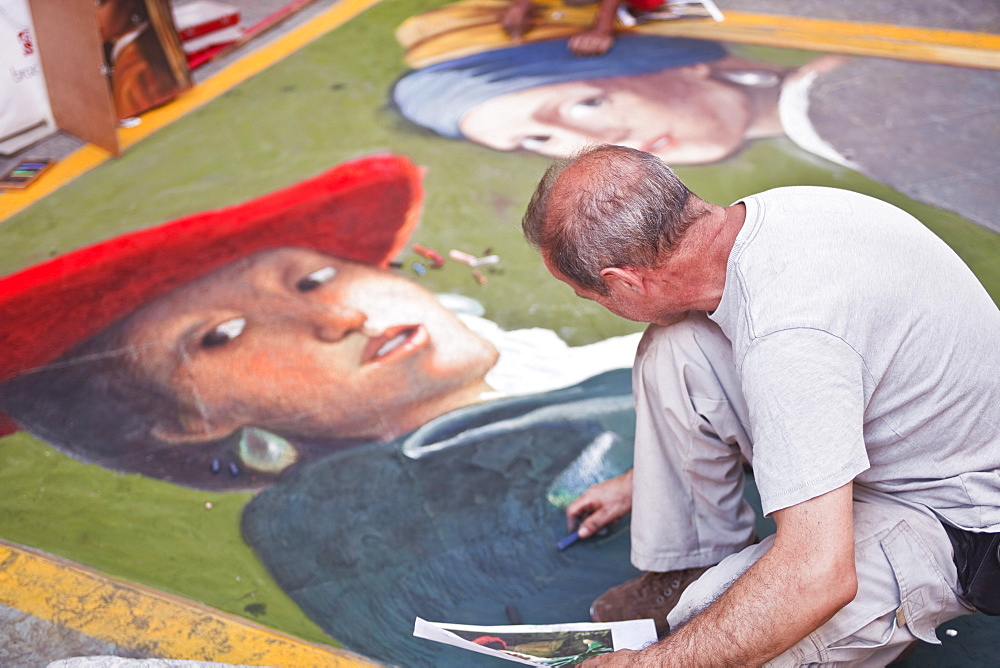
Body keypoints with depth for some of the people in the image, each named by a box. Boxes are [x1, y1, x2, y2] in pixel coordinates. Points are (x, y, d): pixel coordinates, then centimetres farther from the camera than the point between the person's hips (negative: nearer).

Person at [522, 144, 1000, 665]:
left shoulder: (787, 338, -37)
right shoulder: (763, 213, -8)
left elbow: (818, 576, -39)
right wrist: (636, 481, 26)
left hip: (954, 520, -8)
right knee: (671, 352, -5)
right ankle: (692, 571, 10)